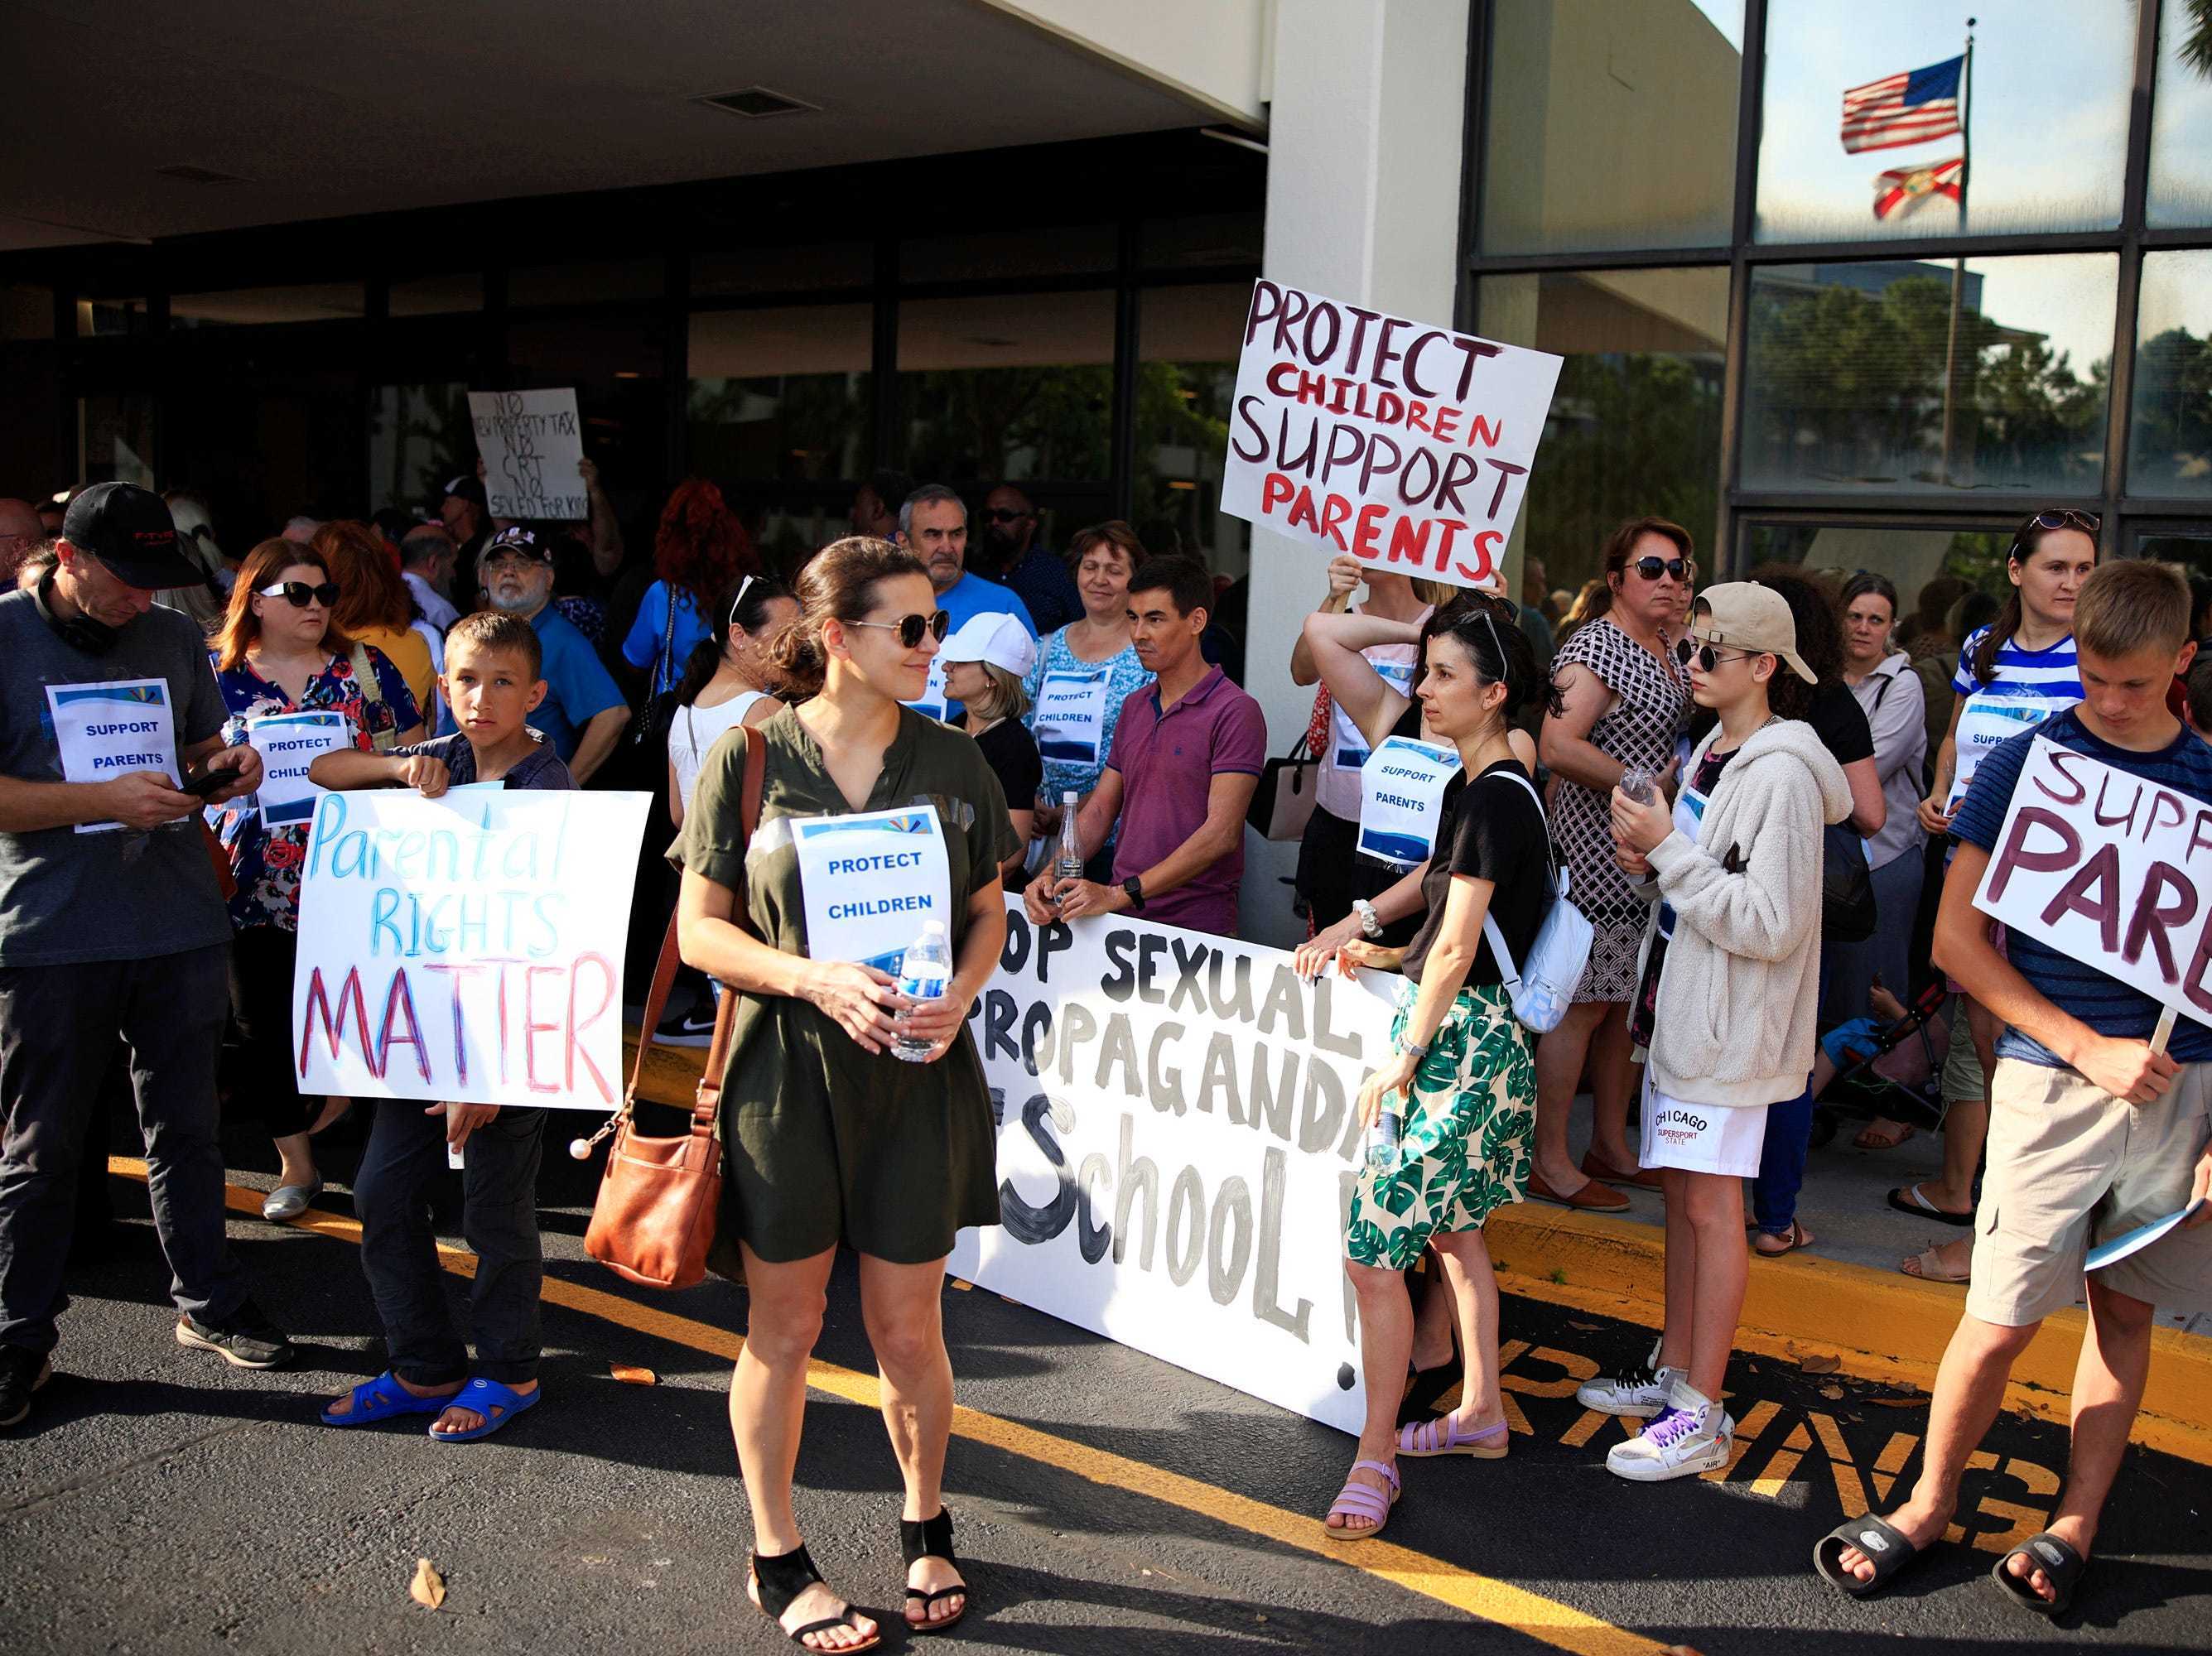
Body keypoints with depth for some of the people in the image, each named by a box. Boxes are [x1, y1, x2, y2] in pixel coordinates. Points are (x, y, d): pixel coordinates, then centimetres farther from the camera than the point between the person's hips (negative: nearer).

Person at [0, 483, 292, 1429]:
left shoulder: (175, 639, 10)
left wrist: (222, 768, -1)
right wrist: (104, 799, -19)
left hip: (181, 926, 4)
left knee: (186, 1128, 13)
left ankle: (208, 1304, 27)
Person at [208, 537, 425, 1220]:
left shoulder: (364, 666, 4)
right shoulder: (219, 676, 5)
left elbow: (411, 754, 5)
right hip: (255, 883, 1)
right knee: (263, 1028, 6)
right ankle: (296, 1168, 21)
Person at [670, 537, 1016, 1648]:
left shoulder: (951, 762, 3)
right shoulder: (752, 756, -5)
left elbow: (989, 913, 10)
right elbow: (701, 930, -4)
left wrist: (959, 997, -10)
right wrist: (815, 978, -20)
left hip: (917, 1072, 2)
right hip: (784, 1068, -2)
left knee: (908, 1326, 10)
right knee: (783, 1325, 9)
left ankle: (925, 1530, 34)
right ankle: (776, 1558, 28)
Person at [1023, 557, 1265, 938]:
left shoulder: (1235, 712, -8)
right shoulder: (1134, 707, 16)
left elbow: (1222, 832, -16)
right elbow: (1098, 812, 16)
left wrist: (1120, 894, -20)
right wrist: (1051, 875, -2)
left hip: (1195, 925, -5)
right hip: (1121, 920, 5)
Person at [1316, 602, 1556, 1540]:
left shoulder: (1493, 799, -18)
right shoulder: (1502, 787, 12)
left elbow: (1456, 951, -19)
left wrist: (1402, 1060, -15)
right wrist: (1388, 955, 15)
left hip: (1460, 1041, -11)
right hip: (1477, 1037, 11)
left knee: (1373, 1251, -7)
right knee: (1453, 1230, 21)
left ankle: (1375, 1456, 3)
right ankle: (1480, 1413, 35)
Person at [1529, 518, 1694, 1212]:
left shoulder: (1671, 649, 16)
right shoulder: (1596, 647, -13)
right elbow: (1556, 746, -25)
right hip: (1597, 850, -9)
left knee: (1623, 1001, 15)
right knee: (1583, 1004, -5)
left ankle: (1611, 1146, 25)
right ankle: (1548, 1160, 5)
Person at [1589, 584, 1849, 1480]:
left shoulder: (1781, 774, -18)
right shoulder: (1712, 753, 11)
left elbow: (1770, 921, -23)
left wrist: (1671, 851, -21)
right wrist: (1652, 865, 2)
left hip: (1731, 1021, -9)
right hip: (1679, 1002, 9)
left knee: (1711, 1205, -2)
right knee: (1681, 1192, 15)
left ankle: (1701, 1416, 7)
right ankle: (1674, 1373, 27)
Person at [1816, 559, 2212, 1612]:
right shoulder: (2023, 764, -2)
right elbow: (1957, 939, -4)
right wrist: (2089, 1049, -10)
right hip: (2056, 1077, -3)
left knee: (2128, 1310, 10)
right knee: (2004, 1319, -2)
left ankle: (2074, 1526, 25)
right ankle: (1929, 1503, 18)